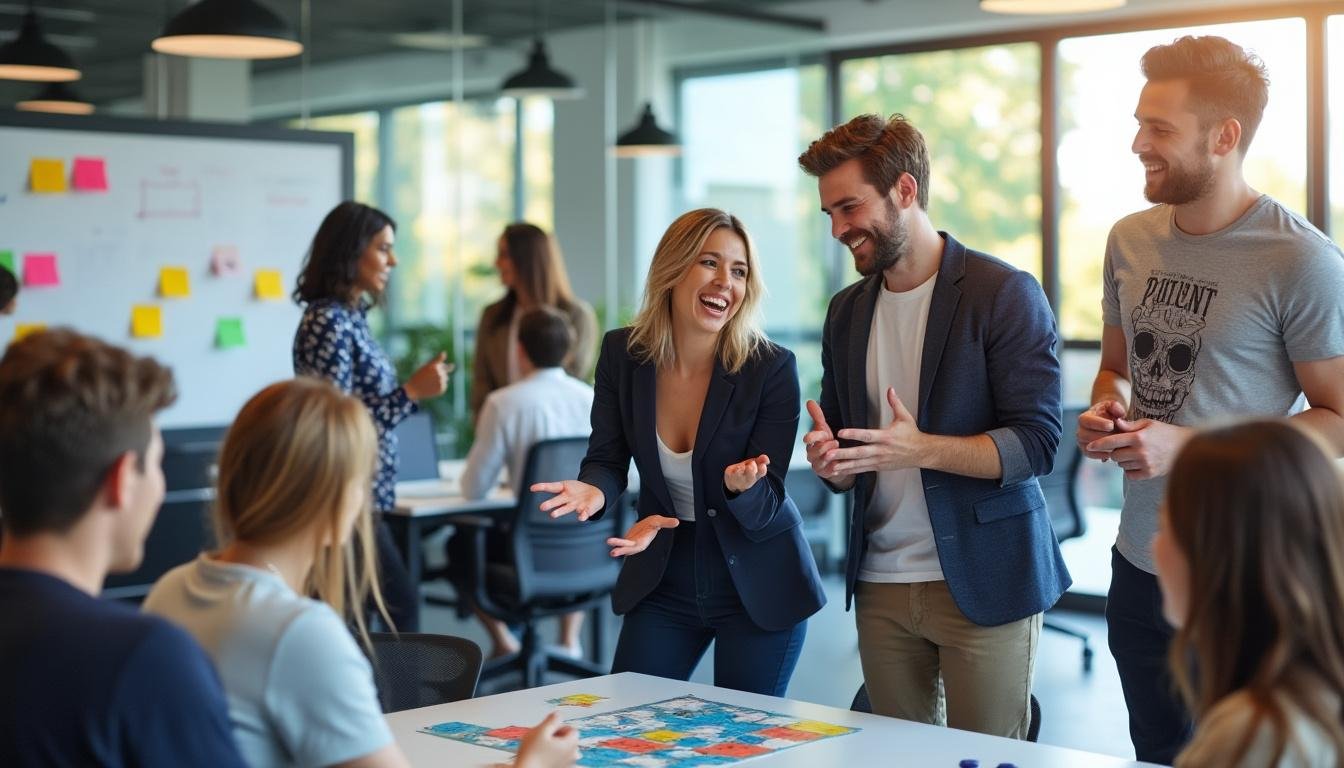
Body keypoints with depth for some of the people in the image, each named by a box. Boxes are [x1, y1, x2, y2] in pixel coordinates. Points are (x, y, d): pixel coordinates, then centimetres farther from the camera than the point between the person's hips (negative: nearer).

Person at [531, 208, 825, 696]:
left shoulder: (772, 368, -17)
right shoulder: (622, 354, -8)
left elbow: (764, 511, -17)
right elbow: (607, 459, -4)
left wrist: (741, 487, -39)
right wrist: (593, 491, -27)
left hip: (758, 588, -2)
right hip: (663, 583, 3)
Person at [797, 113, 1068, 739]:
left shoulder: (1005, 295, -8)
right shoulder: (847, 312, 12)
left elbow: (1035, 443, -14)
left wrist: (921, 449, -28)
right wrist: (832, 461, -6)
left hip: (983, 585, -5)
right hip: (881, 585, 5)